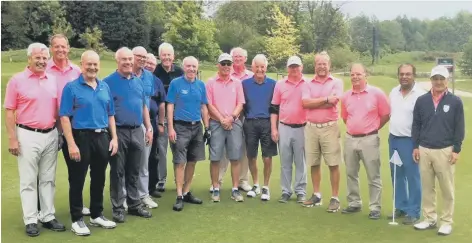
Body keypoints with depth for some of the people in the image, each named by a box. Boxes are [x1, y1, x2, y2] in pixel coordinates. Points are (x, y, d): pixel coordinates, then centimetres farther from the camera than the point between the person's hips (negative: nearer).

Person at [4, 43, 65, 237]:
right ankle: (30, 220, 11)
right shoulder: (17, 80, -4)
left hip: (51, 135, 4)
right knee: (28, 180, 2)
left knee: (48, 179, 11)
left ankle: (48, 217, 20)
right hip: (28, 136, -4)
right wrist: (12, 139, -10)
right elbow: (9, 112, -5)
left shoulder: (53, 80, 8)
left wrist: (59, 133, 10)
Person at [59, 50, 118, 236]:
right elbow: (64, 117, -11)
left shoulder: (105, 87, 10)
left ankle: (97, 215, 29)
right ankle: (76, 219, 16)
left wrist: (114, 138, 6)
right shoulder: (71, 87, -6)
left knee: (99, 178, 14)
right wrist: (71, 144, -17)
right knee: (77, 181, 4)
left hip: (102, 137, 5)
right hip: (80, 137, -5)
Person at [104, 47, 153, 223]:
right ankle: (118, 208, 14)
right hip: (118, 132, -5)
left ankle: (134, 205, 24)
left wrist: (149, 128, 12)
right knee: (117, 172, 3)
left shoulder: (138, 81, 12)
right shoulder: (108, 82, -6)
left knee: (134, 171, 13)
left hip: (137, 131, 5)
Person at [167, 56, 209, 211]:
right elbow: (170, 106, -6)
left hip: (197, 127, 5)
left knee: (192, 162, 10)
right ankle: (179, 196, 1)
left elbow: (204, 107, 12)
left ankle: (187, 193, 22)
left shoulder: (201, 85, 8)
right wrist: (171, 128, -12)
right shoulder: (175, 83, -4)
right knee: (180, 162, -5)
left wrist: (206, 128, 9)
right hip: (180, 127, -4)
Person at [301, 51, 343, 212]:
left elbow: (333, 101, -15)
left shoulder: (337, 82, 2)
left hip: (329, 127, -3)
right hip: (311, 127, 3)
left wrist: (313, 102, -7)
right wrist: (325, 99, -10)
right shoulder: (309, 84, 8)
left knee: (333, 164, 0)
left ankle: (335, 198, 8)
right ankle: (316, 195, 22)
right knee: (314, 164, 10)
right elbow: (305, 103, -8)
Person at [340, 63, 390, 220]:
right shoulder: (346, 96, 5)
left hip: (369, 139, -5)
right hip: (350, 139, 5)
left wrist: (373, 128, 3)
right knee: (351, 174, 13)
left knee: (373, 176, 2)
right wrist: (354, 128, 12)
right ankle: (354, 204, 26)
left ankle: (375, 208, 11)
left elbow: (386, 115, -1)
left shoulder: (377, 93, -8)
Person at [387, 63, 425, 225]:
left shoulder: (420, 95, -13)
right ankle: (401, 207, 27)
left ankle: (414, 212, 11)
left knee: (412, 177, 0)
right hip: (393, 139, 7)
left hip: (409, 140, -7)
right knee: (397, 175, 14)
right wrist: (392, 133, 15)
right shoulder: (394, 92, 7)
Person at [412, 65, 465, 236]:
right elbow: (416, 125, 9)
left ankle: (447, 222, 16)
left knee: (447, 189, 5)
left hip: (445, 151, -2)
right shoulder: (422, 100, 5)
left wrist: (456, 150, -4)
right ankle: (429, 219, 21)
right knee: (427, 187, 10)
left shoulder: (455, 101, -2)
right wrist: (415, 146, 5)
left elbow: (459, 128, 0)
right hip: (424, 150, 3)